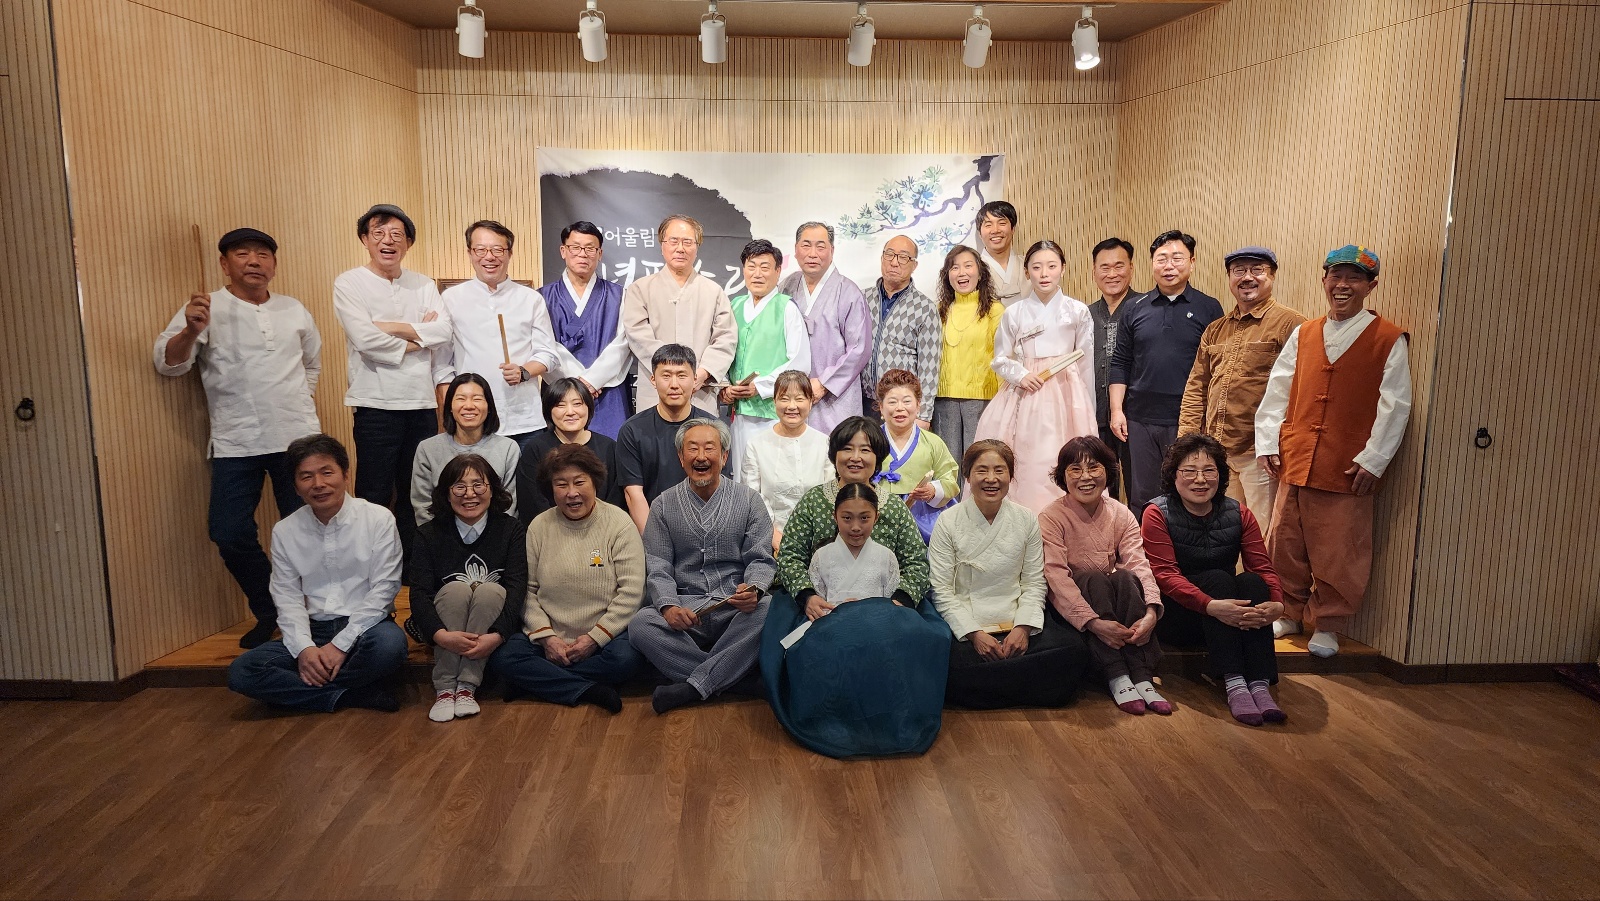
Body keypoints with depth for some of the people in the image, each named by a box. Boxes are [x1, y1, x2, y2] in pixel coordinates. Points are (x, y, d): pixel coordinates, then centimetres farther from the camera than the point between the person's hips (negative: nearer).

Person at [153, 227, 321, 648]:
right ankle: (268, 613, 17)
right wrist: (191, 331, -25)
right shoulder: (206, 309, 1)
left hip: (297, 438, 2)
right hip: (235, 443, -1)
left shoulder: (294, 310, 12)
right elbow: (167, 363, -7)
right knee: (231, 535, -4)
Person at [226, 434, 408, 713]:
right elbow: (288, 600, 2)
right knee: (241, 672, -19)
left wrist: (339, 645, -16)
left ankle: (307, 688, -13)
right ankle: (355, 694, -19)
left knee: (389, 645, -37)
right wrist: (304, 648, -16)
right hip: (312, 631, 4)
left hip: (363, 626, -3)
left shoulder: (379, 519, -4)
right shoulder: (284, 532, 6)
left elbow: (383, 590, -9)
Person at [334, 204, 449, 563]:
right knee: (375, 497, 2)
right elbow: (365, 339, -16)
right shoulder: (349, 284, -2)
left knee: (415, 494, 14)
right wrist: (416, 337, -6)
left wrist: (391, 327, -12)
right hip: (377, 404, -4)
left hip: (422, 402, 4)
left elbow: (443, 334, -5)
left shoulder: (423, 285, 10)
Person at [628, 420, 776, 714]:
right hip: (685, 609, 1)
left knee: (768, 611, -34)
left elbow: (761, 559, 4)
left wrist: (754, 589, -20)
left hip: (736, 608, 0)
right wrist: (668, 605, -17)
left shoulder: (748, 501, 8)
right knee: (640, 624, -29)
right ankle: (724, 677, -24)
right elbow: (658, 568, 4)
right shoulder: (663, 506, 10)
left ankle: (693, 686, -26)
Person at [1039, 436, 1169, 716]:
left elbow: (1139, 564, -13)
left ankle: (1142, 677, -33)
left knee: (1124, 577, -27)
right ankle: (1118, 678, -34)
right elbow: (1056, 576, -23)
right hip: (1070, 605, -3)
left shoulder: (1121, 514, 2)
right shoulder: (1052, 518, -10)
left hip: (1115, 599, 3)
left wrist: (1150, 611, -33)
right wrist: (1093, 621, -37)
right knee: (1094, 580, -32)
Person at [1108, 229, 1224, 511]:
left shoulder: (1208, 308, 2)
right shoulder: (1135, 308, 9)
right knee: (1140, 498, 8)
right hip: (1139, 419, 2)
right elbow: (1120, 363, 10)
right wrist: (1116, 410, 2)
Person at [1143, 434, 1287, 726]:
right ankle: (1233, 683, -39)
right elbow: (1165, 574, -19)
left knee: (1252, 582, -26)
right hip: (1174, 618, -4)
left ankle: (1259, 683, -35)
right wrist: (1211, 606, -36)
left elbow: (1263, 568, -6)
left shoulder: (1239, 514, 4)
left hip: (1228, 616, 4)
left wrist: (1277, 604, -30)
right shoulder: (1157, 514, -8)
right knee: (1217, 578, -29)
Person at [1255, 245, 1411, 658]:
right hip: (1294, 464, 4)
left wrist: (1372, 460, -9)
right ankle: (1288, 614, 27)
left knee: (1337, 555, 3)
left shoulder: (1389, 340, 0)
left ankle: (1327, 626, 19)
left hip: (1347, 470, -3)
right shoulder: (1302, 335, 11)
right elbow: (1277, 391, 11)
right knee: (1285, 547, 10)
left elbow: (1395, 406, -4)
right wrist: (1268, 443, 4)